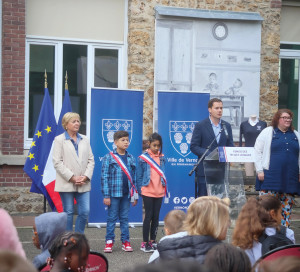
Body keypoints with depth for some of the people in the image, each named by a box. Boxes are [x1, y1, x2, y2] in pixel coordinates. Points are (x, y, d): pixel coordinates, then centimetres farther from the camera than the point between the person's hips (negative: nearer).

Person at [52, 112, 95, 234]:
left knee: (85, 212, -1)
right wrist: (72, 178, -13)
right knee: (68, 213, 3)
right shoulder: (59, 140, 0)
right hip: (67, 184, -4)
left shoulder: (84, 139, 13)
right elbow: (57, 163, -7)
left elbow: (91, 160, 10)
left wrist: (85, 177, -5)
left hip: (83, 184, 4)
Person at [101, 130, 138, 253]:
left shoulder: (131, 158, 9)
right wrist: (106, 195, -10)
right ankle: (109, 242, 10)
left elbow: (134, 177, 12)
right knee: (112, 218, 3)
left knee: (125, 218, 10)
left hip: (127, 193, 3)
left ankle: (125, 241, 16)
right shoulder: (109, 157, -3)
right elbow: (104, 177, -5)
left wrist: (135, 195, 10)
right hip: (114, 193, -3)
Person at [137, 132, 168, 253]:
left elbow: (163, 174, 14)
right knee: (148, 216, -2)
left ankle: (153, 241, 19)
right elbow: (139, 176, 0)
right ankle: (145, 243, 4)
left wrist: (165, 188, 9)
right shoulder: (143, 158, -3)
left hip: (159, 192, 4)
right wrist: (140, 190, -5)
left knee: (156, 216, 9)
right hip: (148, 192, -4)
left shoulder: (162, 158, 8)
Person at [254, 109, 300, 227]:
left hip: (290, 178, 4)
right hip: (270, 177, -4)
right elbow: (257, 151, 0)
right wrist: (260, 170, -7)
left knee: (287, 206, 5)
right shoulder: (268, 132, 3)